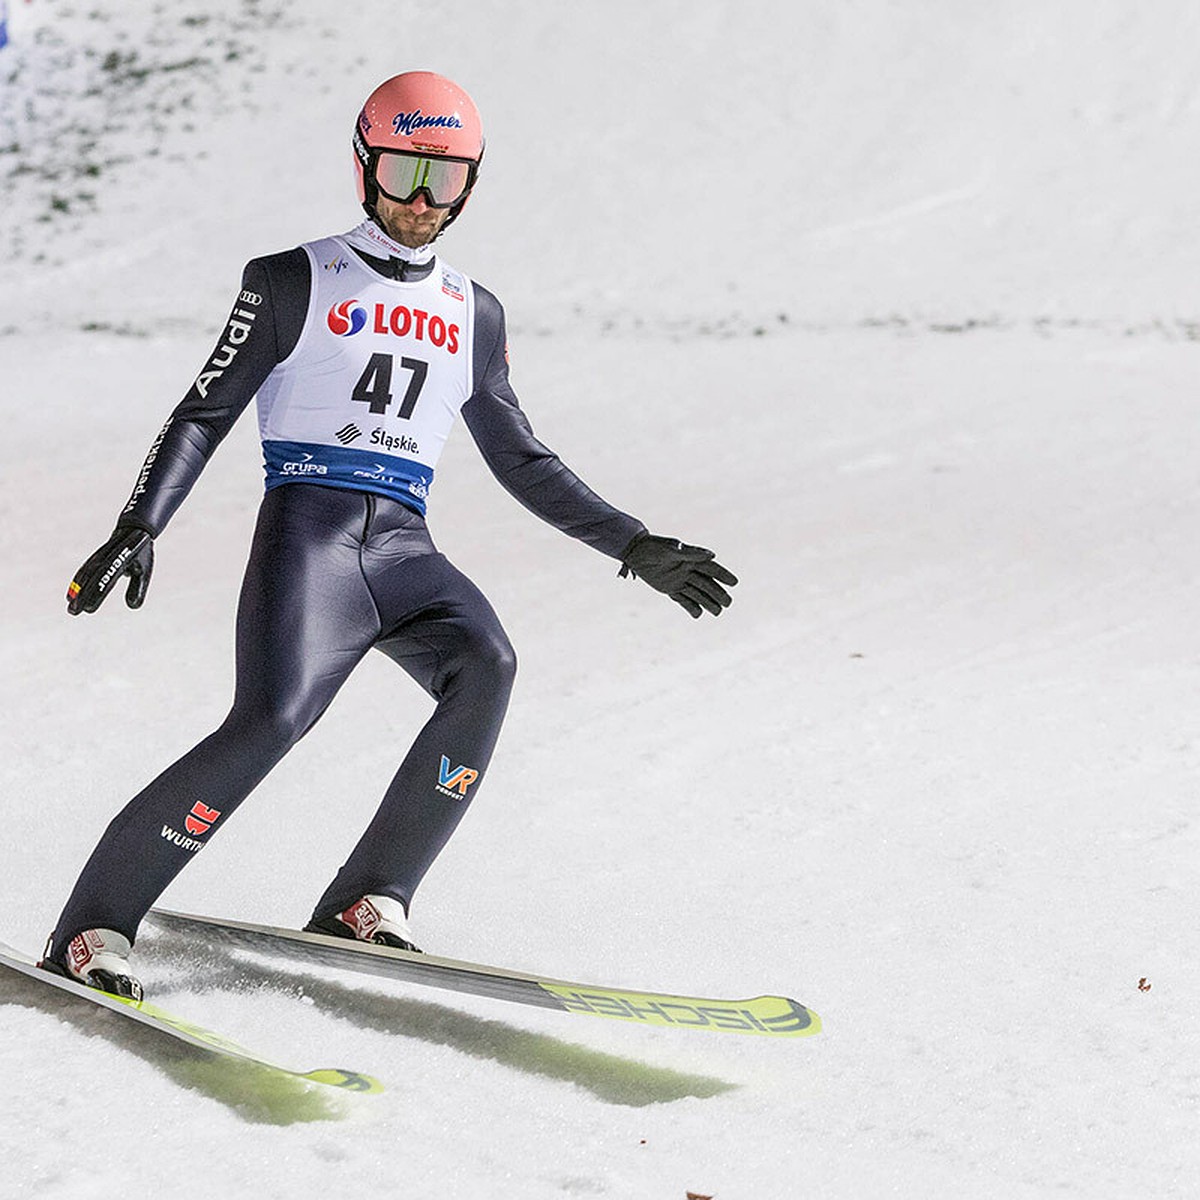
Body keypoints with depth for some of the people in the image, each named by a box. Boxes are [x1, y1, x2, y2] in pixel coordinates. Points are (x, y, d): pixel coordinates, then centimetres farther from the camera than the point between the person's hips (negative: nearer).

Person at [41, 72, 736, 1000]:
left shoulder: (474, 314, 21)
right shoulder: (295, 284, 8)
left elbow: (523, 462, 26)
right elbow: (205, 414, 5)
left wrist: (635, 547, 20)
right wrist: (139, 528, -9)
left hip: (403, 547, 4)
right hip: (306, 530, -4)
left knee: (486, 667, -27)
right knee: (273, 719, -27)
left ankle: (367, 900, -23)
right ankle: (92, 927, -18)